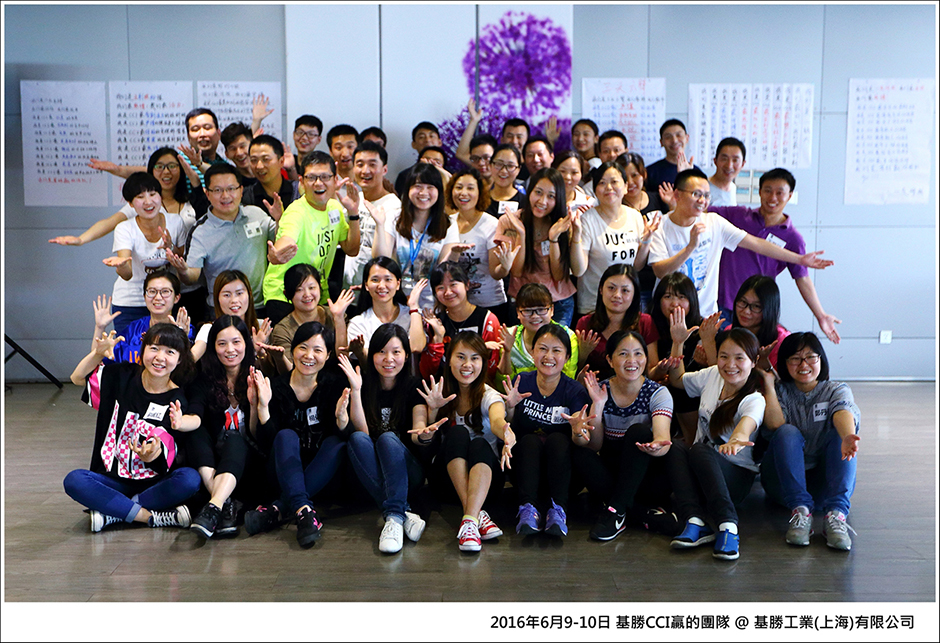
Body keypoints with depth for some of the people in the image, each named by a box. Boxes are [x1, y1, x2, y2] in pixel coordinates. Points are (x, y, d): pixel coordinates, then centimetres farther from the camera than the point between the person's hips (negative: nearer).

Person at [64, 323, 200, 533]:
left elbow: (163, 463, -17)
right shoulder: (123, 375, 0)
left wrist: (151, 455, -42)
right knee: (74, 480, -28)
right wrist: (98, 353, -6)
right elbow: (77, 378, 12)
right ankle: (152, 517, -27)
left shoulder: (176, 400, -9)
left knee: (190, 479, -32)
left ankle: (113, 514, -25)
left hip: (154, 483, -2)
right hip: (114, 480, 2)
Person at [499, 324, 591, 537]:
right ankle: (528, 508, -37)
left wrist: (577, 428, -39)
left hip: (560, 469, -1)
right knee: (529, 440, -28)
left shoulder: (575, 391, -8)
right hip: (525, 468, 1)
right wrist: (510, 408, -25)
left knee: (558, 439, -29)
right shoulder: (521, 383, -3)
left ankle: (558, 510, -34)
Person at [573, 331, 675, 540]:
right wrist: (597, 405, -23)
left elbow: (662, 436, -28)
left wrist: (657, 447, -52)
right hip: (611, 474, 2)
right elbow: (594, 446, -10)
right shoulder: (599, 391, -4)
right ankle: (642, 513, -28)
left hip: (646, 476, -2)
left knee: (638, 431, -28)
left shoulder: (657, 393, -9)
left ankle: (615, 509, -28)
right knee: (579, 453, -26)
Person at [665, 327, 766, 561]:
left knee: (699, 450, -35)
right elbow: (678, 379, 23)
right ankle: (695, 522, -45)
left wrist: (736, 440, -64)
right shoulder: (712, 376, 3)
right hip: (699, 473, 6)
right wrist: (678, 343, 11)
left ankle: (728, 526, -48)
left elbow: (746, 425, -40)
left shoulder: (754, 400, -15)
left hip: (737, 476, -5)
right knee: (675, 448, -27)